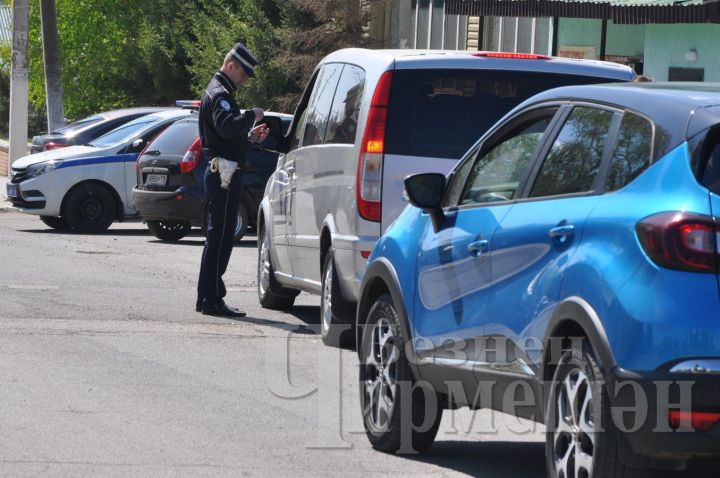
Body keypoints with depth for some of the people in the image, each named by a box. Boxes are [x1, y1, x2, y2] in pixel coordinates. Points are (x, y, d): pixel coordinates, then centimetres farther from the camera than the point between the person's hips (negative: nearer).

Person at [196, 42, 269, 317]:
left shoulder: (218, 92, 22)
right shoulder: (219, 94, -12)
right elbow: (226, 126, -30)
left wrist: (249, 136, 13)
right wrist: (252, 116, -18)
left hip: (219, 172, 11)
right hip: (224, 173, -11)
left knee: (217, 236, 15)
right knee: (220, 236, -9)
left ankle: (207, 298, 20)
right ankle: (212, 300, -8)